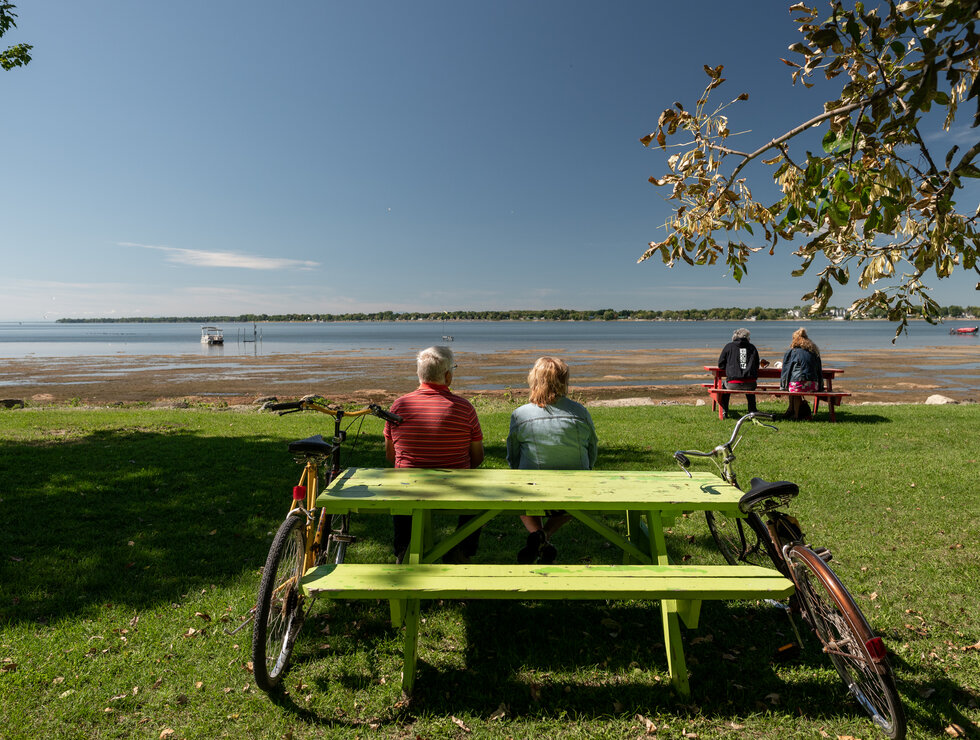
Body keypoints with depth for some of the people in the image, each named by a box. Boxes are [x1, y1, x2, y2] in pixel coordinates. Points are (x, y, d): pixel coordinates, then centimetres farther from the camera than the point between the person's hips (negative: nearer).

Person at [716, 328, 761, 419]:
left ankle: (724, 412, 28)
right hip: (750, 384, 2)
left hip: (733, 383, -2)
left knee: (724, 386, 31)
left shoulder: (729, 346, 5)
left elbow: (720, 365, 10)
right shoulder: (752, 347, 11)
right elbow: (757, 365, 17)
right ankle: (752, 411, 37)